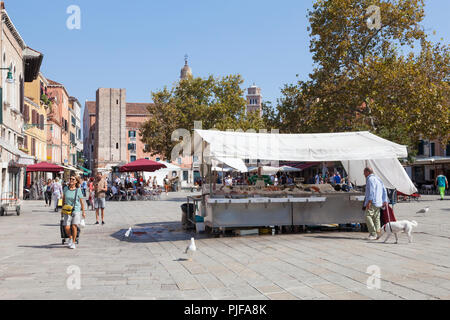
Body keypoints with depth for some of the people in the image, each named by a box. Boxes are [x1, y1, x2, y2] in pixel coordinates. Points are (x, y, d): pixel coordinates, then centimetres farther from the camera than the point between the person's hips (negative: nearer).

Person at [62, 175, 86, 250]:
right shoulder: (66, 189, 3)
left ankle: (73, 242, 3)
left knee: (74, 226, -15)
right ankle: (70, 238, 22)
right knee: (66, 227, -10)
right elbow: (63, 198, 18)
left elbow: (81, 202, 2)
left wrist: (83, 212, 5)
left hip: (76, 210, -2)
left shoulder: (78, 190, -4)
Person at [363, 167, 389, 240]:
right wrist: (385, 201, 13)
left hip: (372, 202, -10)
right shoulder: (378, 179, 22)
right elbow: (384, 190, 18)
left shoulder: (370, 179, -7)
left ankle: (373, 234, -16)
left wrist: (369, 201, -23)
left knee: (368, 216, -11)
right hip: (379, 203, 10)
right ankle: (377, 234, 7)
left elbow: (372, 191, -19)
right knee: (376, 218, 10)